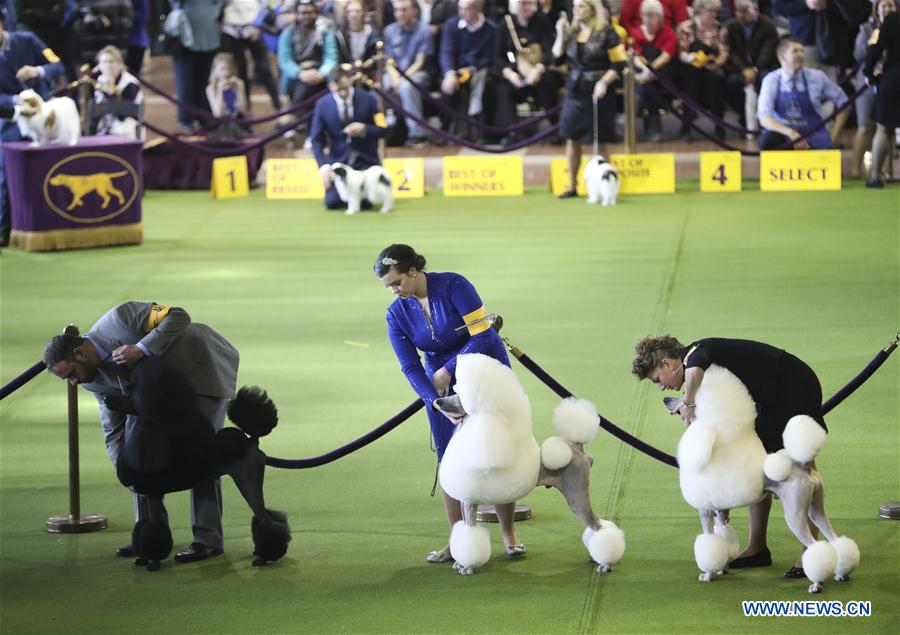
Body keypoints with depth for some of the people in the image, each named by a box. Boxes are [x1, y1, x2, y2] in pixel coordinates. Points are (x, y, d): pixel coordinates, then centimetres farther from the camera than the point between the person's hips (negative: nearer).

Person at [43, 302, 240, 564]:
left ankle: (208, 539, -10)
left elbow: (178, 317, -31)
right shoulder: (95, 378, -6)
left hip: (207, 365, -8)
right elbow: (114, 431, -2)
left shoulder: (119, 318, -29)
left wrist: (142, 349, -39)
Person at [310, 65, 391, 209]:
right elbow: (316, 140, -3)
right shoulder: (322, 105, -5)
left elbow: (383, 130, -3)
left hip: (365, 161, -1)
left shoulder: (368, 99, -7)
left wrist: (363, 129, -24)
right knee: (332, 202, -16)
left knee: (364, 203, -19)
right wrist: (324, 166, -17)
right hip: (338, 161, 1)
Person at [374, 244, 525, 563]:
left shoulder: (453, 286, -22)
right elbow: (410, 368, -11)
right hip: (441, 384, 4)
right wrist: (439, 403, -24)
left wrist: (448, 370, -20)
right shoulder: (397, 313, -9)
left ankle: (509, 532, 12)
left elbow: (483, 336, -23)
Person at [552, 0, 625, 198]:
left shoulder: (606, 32, -6)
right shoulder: (571, 31, 10)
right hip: (575, 90, 5)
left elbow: (619, 63, -7)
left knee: (598, 140, -1)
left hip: (598, 91, -5)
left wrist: (604, 82, -18)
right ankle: (571, 186, 13)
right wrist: (560, 34, -4)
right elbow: (556, 57, 6)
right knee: (572, 137, 5)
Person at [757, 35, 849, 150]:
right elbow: (764, 119, -18)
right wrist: (791, 133, -32)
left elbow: (842, 102, 9)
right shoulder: (771, 81, -7)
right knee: (767, 140, -33)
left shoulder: (817, 77, -4)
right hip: (784, 137, -1)